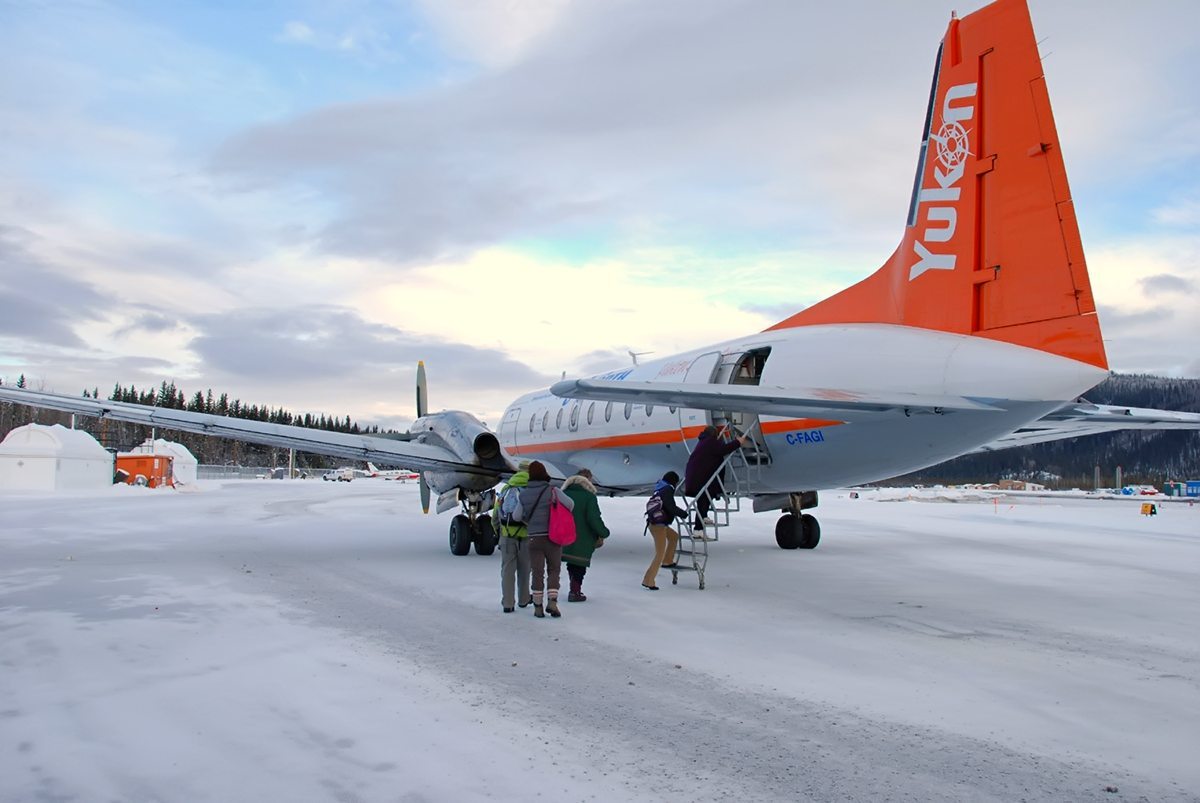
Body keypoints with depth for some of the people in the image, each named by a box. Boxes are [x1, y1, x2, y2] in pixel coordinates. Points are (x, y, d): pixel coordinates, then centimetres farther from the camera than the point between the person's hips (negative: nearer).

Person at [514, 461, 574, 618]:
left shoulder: (523, 494, 1)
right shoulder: (552, 491, -8)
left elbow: (517, 516, 6)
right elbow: (570, 504, -7)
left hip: (534, 538, 2)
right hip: (553, 538, -2)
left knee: (537, 572, 8)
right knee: (554, 570, 9)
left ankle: (538, 607, 9)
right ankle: (552, 601, -4)